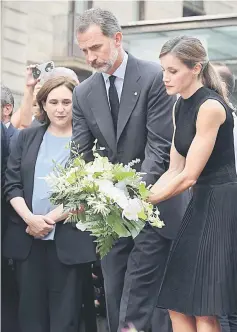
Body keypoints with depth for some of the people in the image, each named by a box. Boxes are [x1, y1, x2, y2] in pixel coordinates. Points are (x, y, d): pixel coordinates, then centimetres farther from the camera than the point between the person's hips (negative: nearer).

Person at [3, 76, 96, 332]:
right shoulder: (27, 137, 13)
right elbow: (12, 183, 7)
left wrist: (52, 218, -13)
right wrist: (29, 218, -10)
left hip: (69, 240, -3)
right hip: (27, 238, 3)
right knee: (30, 311, 7)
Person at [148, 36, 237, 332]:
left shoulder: (210, 106, -17)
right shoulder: (181, 107, 11)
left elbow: (188, 176, -18)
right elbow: (174, 170, 10)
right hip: (201, 202, 9)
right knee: (178, 307, 6)